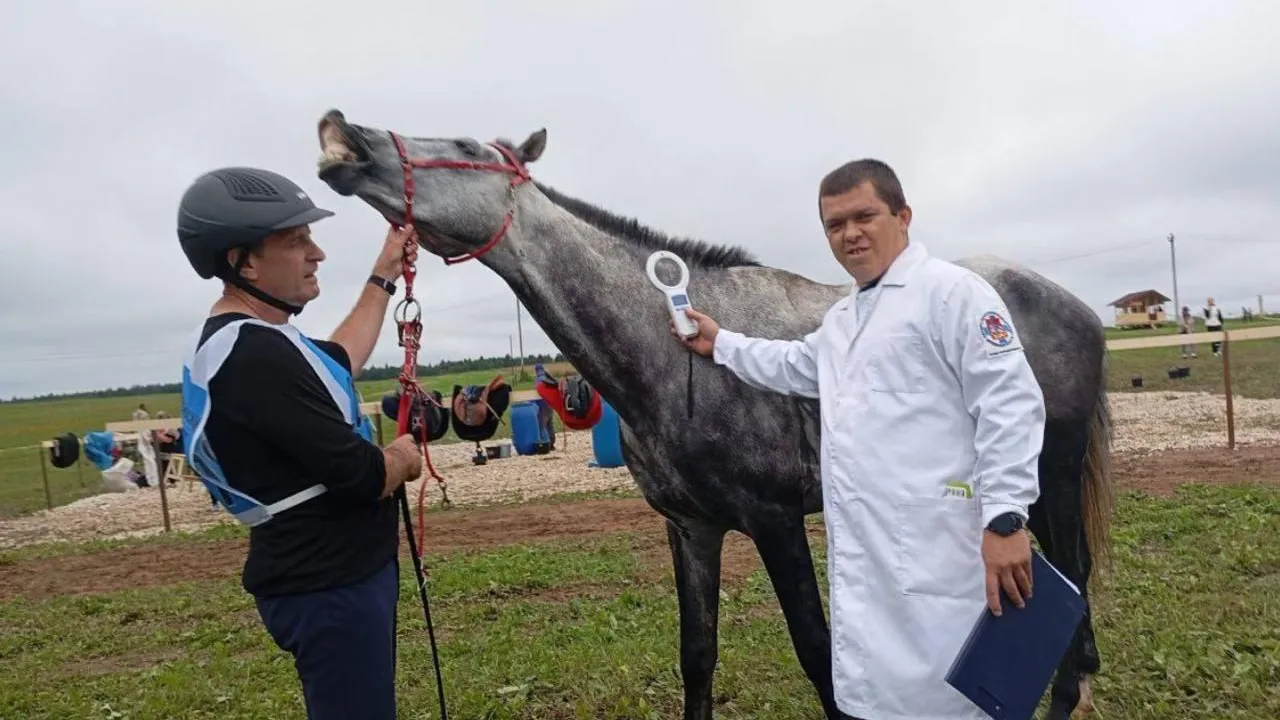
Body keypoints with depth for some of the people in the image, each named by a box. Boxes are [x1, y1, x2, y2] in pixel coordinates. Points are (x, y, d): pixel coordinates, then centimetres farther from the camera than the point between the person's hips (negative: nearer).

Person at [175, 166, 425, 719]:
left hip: (333, 572, 10)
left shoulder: (242, 339, 6)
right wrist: (403, 457, -6)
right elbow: (361, 476, -27)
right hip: (329, 586, -10)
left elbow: (340, 360, 23)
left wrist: (384, 277, 22)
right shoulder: (256, 356, -27)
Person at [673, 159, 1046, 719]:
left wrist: (1005, 519, -21)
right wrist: (719, 344, 38)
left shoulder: (951, 291, -7)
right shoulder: (840, 317, 19)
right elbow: (796, 367, 38)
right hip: (863, 556, 9)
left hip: (935, 551, -8)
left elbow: (1009, 405, -14)